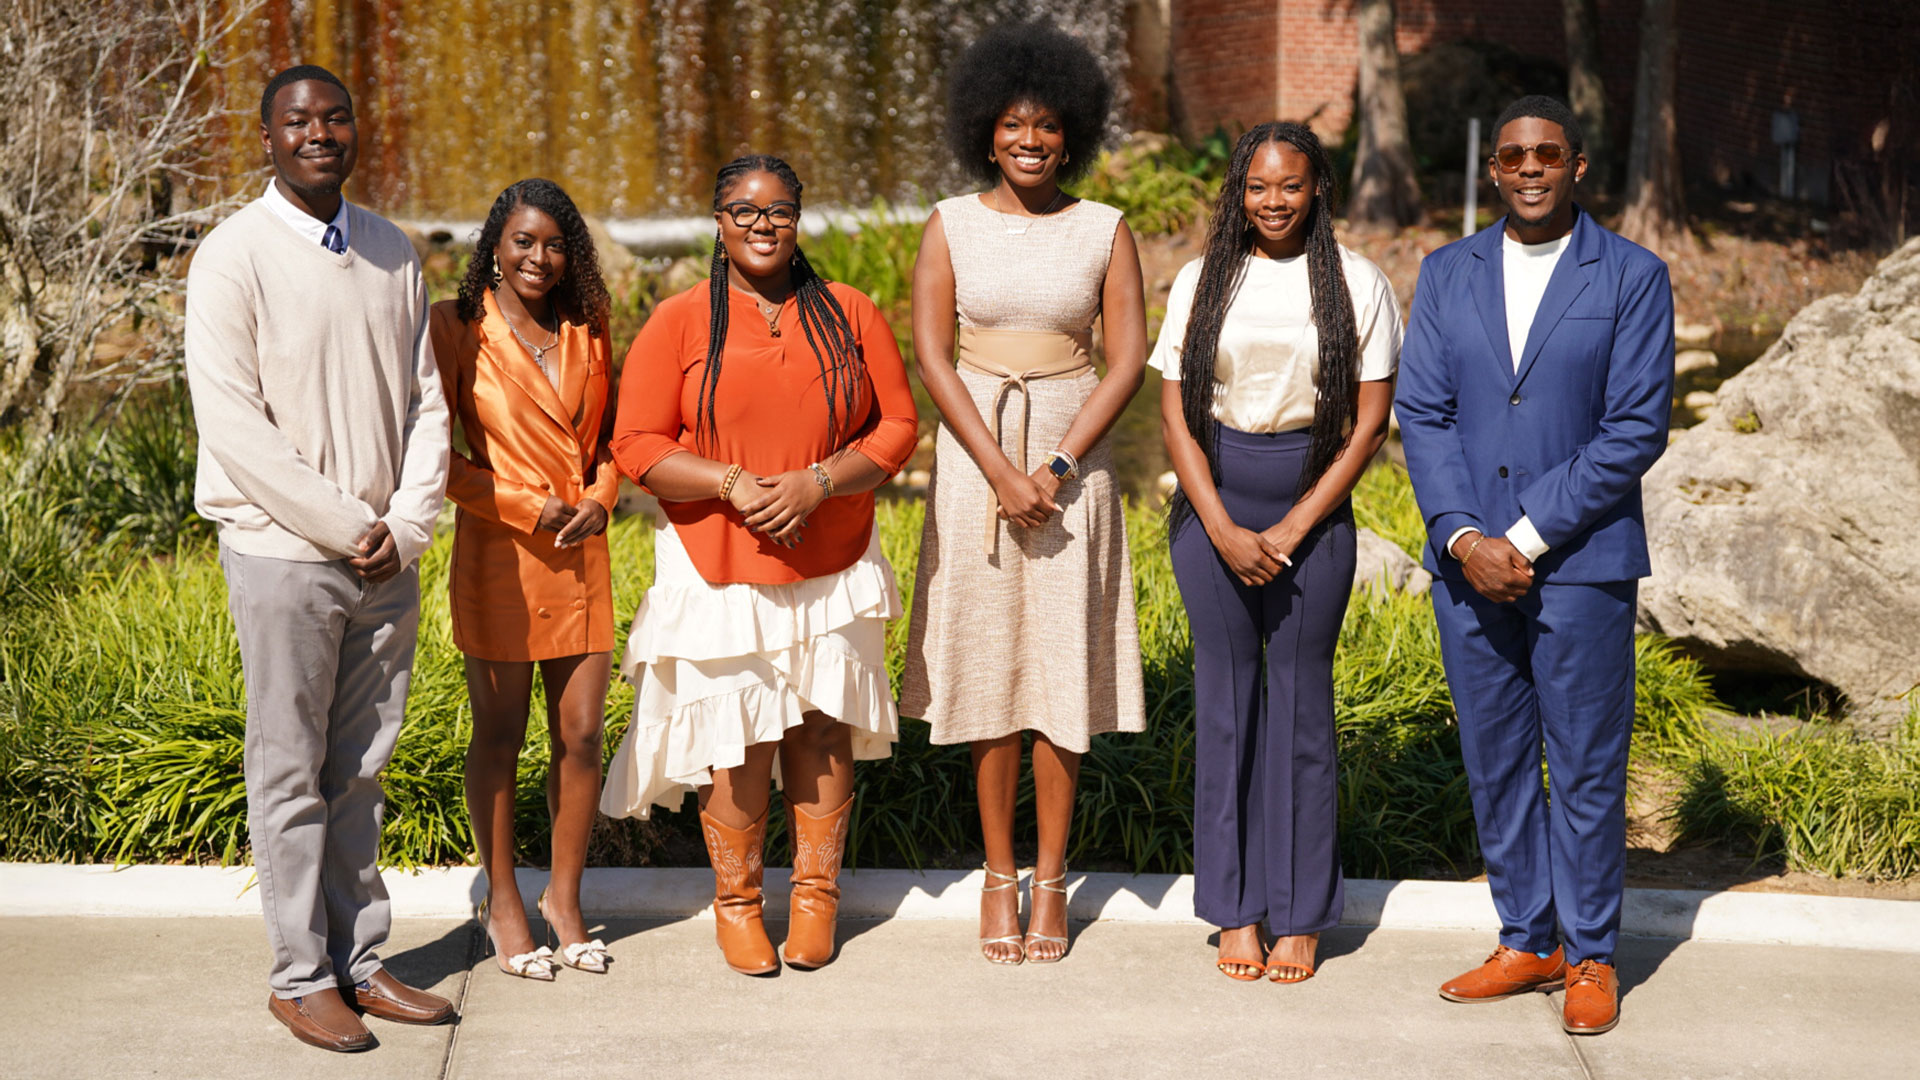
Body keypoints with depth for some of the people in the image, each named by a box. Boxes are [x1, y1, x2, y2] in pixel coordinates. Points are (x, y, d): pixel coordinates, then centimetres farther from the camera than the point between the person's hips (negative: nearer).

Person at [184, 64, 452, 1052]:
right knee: (291, 775, 3)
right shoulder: (235, 256, -7)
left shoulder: (394, 254, 10)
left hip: (387, 558, 5)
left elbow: (425, 403, 10)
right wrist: (347, 524, -13)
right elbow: (231, 425, -13)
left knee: (359, 772, 11)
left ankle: (359, 961, 20)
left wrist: (406, 524, -4)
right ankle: (300, 978, 13)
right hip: (283, 554, -5)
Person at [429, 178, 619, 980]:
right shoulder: (458, 329, -5)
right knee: (499, 736, 6)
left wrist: (600, 499, 0)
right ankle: (502, 902, 20)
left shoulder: (587, 334, 9)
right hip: (498, 556, -4)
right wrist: (535, 508, -12)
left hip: (581, 556, 4)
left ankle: (564, 899, 21)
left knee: (581, 736, 5)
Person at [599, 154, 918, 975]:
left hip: (832, 566, 2)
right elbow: (638, 445, -3)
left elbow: (896, 426, 3)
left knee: (823, 728, 6)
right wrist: (732, 484, -17)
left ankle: (816, 895, 21)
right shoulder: (680, 321, 1)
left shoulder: (849, 314, 6)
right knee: (736, 741, -1)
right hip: (720, 571, -2)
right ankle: (736, 901, 16)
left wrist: (817, 483, -13)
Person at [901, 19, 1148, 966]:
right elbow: (931, 355, -3)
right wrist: (999, 472, -12)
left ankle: (1051, 880, 11)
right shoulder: (951, 225, 3)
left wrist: (1057, 466, -12)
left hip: (1072, 459, 0)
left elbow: (1128, 358, -2)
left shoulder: (1103, 230, 3)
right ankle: (998, 875, 15)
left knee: (1062, 668, 1)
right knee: (987, 666, 4)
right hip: (975, 456, 0)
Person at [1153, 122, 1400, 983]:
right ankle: (1236, 910, 13)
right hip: (1211, 502, 1)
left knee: (1302, 696, 1)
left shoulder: (1357, 285, 1)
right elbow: (1175, 416, 2)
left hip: (1313, 506, -1)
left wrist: (1290, 531, -7)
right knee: (1225, 694, 3)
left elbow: (1369, 423, -2)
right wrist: (1224, 530, -9)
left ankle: (1299, 916, 11)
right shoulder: (1201, 282, 5)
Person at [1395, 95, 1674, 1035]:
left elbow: (1636, 430, -8)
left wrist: (1528, 538, -13)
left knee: (1586, 765, 3)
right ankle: (1527, 942, 24)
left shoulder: (1633, 278, -1)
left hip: (1581, 561, -3)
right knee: (1495, 763, 10)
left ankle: (1591, 957, 16)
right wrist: (1461, 538, -10)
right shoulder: (1448, 273, 9)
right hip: (1468, 560, 4)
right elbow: (1421, 413, 4)